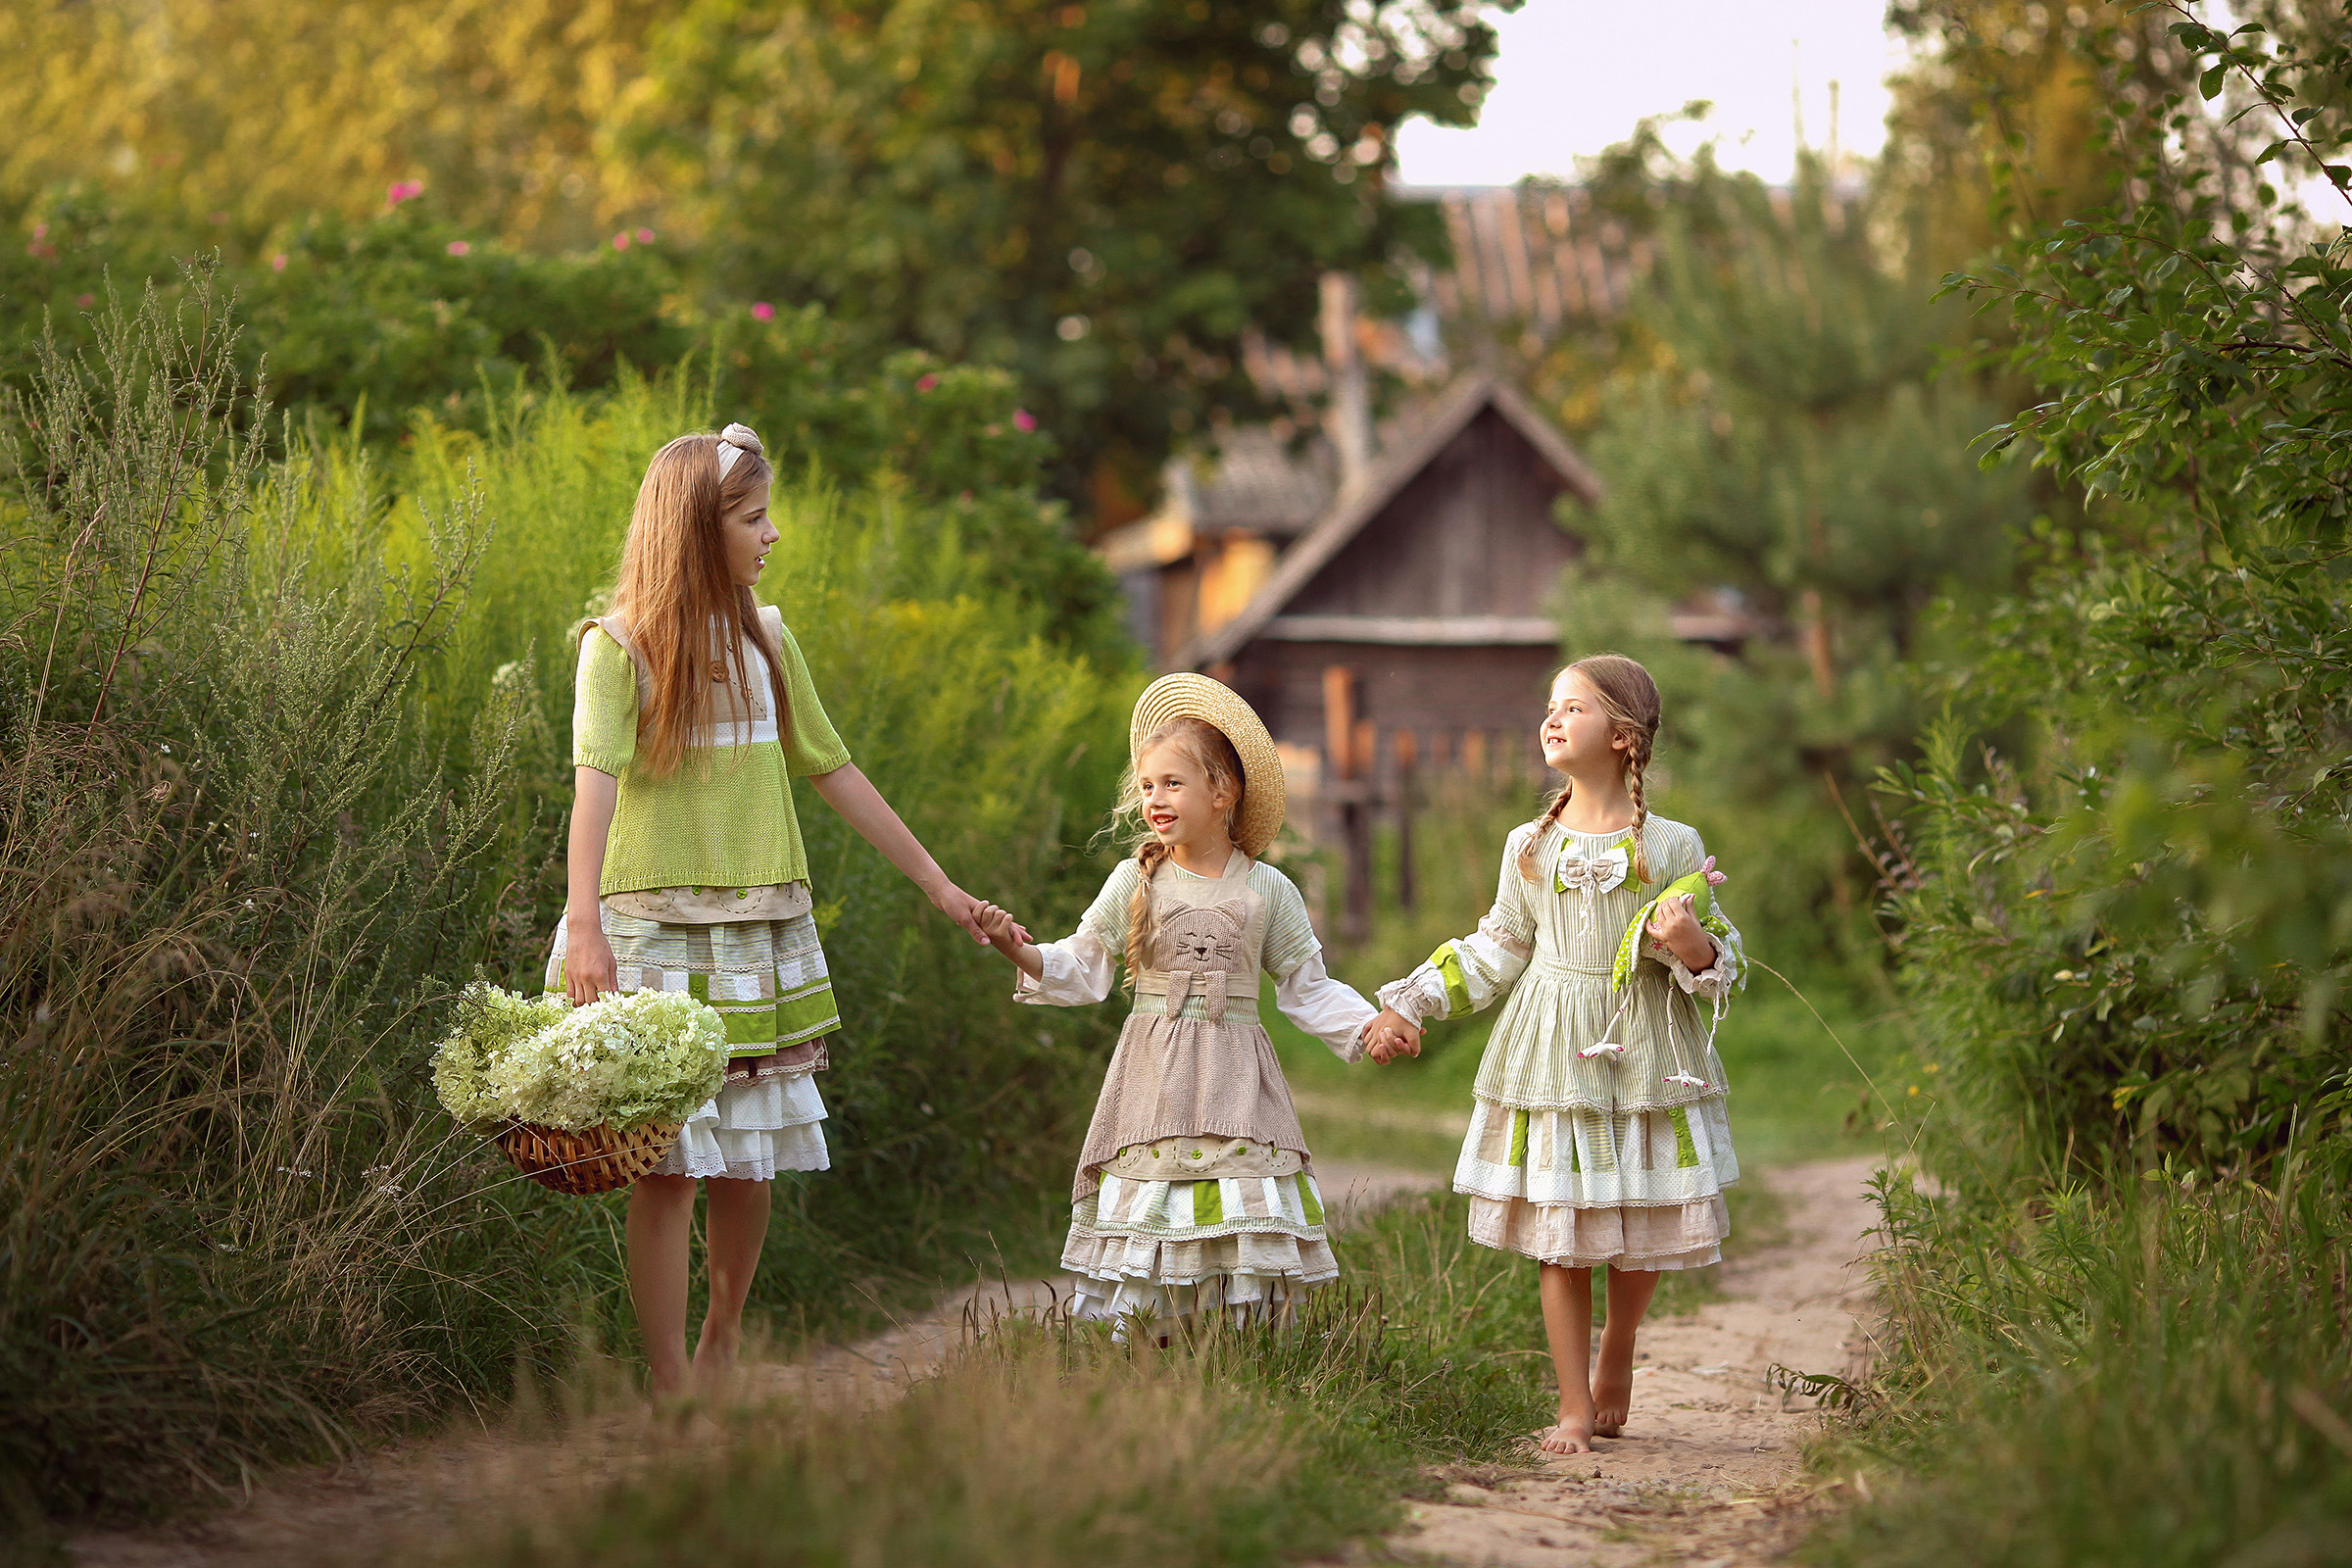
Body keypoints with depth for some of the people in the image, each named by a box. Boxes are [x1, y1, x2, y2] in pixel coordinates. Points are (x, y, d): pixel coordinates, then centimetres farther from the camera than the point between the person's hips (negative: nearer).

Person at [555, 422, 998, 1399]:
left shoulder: (764, 640, 13)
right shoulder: (619, 646, -5)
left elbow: (832, 771, 18)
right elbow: (596, 779, -17)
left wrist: (937, 884, 19)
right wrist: (585, 925, -30)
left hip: (763, 932, 5)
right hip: (657, 928, -5)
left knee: (752, 1159, 6)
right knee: (669, 1162, -6)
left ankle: (721, 1344, 27)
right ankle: (671, 1389, 1)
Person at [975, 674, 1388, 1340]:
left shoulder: (1266, 890, 3)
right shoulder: (1135, 882, 3)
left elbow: (1305, 986, 9)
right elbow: (1084, 968, 7)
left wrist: (1369, 1024, -2)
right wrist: (1026, 954, -10)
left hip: (1235, 1084, 0)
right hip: (1154, 1080, 0)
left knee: (1243, 1220, -4)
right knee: (1149, 1221, -3)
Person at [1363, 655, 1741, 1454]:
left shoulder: (1673, 846, -3)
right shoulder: (1530, 847, 5)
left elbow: (1721, 957, 4)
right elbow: (1498, 950, 14)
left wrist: (1696, 950, -20)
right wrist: (1406, 1006, 11)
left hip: (1643, 1051, -1)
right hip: (1552, 1055, 1)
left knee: (1642, 1234, 4)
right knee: (1558, 1233, 0)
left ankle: (1616, 1353, 34)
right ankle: (1575, 1409, 11)